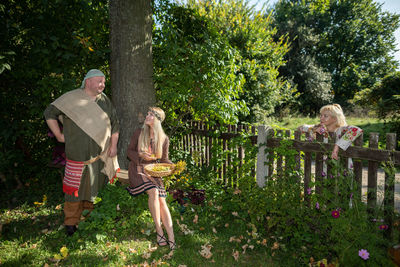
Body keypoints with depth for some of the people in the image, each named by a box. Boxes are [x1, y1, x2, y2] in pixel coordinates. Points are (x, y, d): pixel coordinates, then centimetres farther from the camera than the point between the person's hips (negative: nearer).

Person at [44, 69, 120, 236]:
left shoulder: (104, 101, 9)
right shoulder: (71, 98, -5)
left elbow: (114, 124, 14)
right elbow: (49, 113, 3)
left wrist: (113, 145, 7)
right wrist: (59, 135, -1)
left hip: (100, 154, 4)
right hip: (77, 153, -4)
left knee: (94, 186, 14)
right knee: (75, 187, 1)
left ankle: (88, 211, 33)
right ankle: (71, 222, 15)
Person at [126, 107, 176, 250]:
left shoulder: (164, 139, 3)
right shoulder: (138, 133, 0)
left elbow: (164, 159, 10)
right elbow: (129, 151, 5)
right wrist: (141, 155, -16)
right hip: (138, 170, -2)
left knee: (162, 201, -19)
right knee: (153, 191, -29)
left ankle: (171, 238, -19)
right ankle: (159, 231, -20)